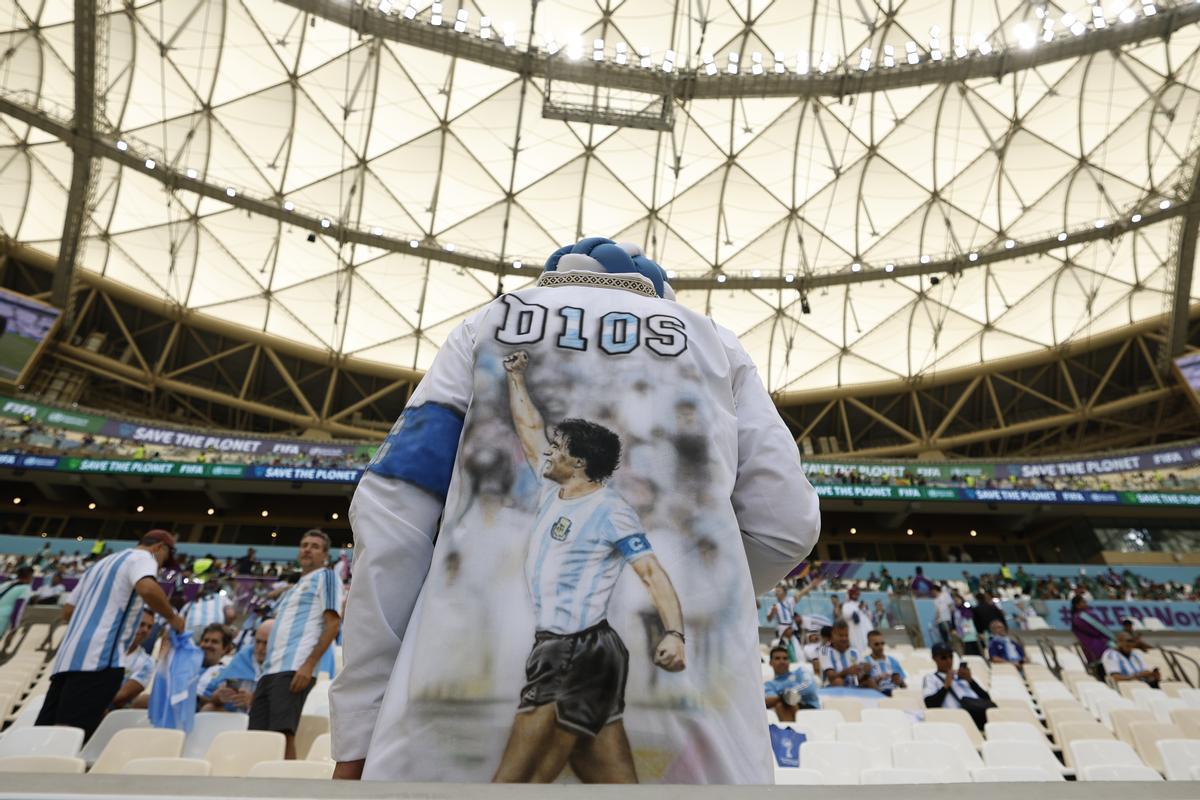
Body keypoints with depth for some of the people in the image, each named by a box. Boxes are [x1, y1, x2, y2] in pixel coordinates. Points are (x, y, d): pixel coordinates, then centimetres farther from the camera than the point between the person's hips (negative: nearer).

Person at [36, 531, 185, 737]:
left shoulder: (101, 563, 28)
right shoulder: (142, 557, 0)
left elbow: (68, 611, 31)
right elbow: (147, 589, -23)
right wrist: (172, 618, -8)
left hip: (66, 657, 9)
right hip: (97, 658, -9)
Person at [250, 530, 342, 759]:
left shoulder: (325, 577, 3)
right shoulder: (293, 588, 28)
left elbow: (333, 624, -8)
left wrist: (309, 664, -17)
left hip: (294, 668, -8)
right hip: (270, 669, 8)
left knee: (283, 733, -13)